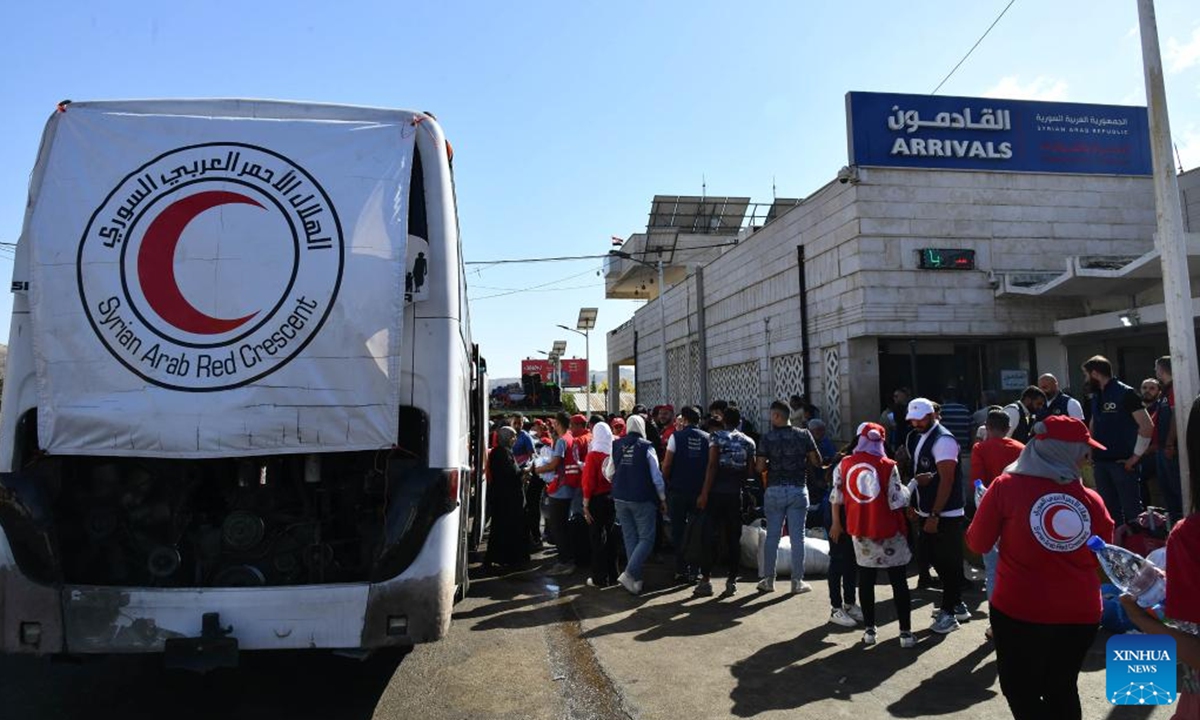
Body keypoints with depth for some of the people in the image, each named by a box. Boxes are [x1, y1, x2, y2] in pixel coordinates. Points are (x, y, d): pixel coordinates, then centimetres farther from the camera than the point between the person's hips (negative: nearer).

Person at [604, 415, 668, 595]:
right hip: (642, 499, -5)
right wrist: (662, 499, 4)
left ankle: (636, 580, 15)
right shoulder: (646, 447, -10)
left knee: (630, 539, 13)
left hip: (620, 499, 5)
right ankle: (629, 574, -12)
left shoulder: (616, 446, 1)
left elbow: (609, 474, 6)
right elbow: (656, 476, -8)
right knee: (646, 538, 3)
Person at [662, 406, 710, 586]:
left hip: (677, 490, -2)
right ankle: (694, 571, 8)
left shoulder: (676, 436, -6)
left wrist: (666, 482, 7)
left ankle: (681, 571, 9)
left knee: (678, 531, 8)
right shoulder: (707, 438, 1)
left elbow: (666, 464, -9)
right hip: (699, 490, 2)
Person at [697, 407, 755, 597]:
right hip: (736, 493, 3)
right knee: (734, 537, 8)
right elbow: (751, 472, 4)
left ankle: (706, 578, 0)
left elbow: (712, 465, -11)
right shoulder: (748, 441, 8)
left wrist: (704, 493, -12)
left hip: (716, 492, -3)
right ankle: (732, 579, 9)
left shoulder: (716, 436, -2)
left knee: (710, 535, 1)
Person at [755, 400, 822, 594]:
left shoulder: (768, 438, -4)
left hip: (774, 490, 0)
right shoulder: (804, 435, 0)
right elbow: (817, 462, 0)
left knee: (772, 536, 7)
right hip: (798, 489, 1)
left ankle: (769, 579, 14)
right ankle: (797, 581, 9)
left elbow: (759, 467, -7)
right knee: (797, 536, 5)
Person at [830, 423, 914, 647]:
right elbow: (897, 501, -15)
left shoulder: (844, 464, -5)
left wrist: (836, 523, 16)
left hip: (859, 530, 3)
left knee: (866, 580, 13)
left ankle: (869, 630, 18)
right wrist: (908, 486, 4)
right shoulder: (888, 466, -14)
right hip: (888, 531, -3)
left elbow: (837, 497, 2)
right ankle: (905, 632, 10)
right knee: (899, 582, 8)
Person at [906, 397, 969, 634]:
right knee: (934, 557, 16)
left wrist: (935, 515, -20)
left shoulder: (943, 440, -16)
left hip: (946, 515, -9)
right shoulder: (914, 438, 10)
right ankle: (957, 605, 31)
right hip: (926, 512, 9)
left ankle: (949, 613, 11)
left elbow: (946, 480, -19)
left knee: (949, 563, 1)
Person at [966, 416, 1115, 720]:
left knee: (1020, 689, 15)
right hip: (1080, 614, 3)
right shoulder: (1091, 499, -5)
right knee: (1061, 689, 23)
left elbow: (978, 544, -5)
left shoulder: (1006, 486, -12)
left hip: (1019, 610, -3)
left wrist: (990, 513, 13)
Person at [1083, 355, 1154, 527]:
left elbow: (1147, 426, -14)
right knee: (1109, 510, 12)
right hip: (1101, 462, 7)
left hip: (1122, 462, -7)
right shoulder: (1096, 397, 13)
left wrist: (1136, 456, -13)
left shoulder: (1125, 393, -8)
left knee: (1131, 509, -3)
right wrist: (1092, 452, 10)